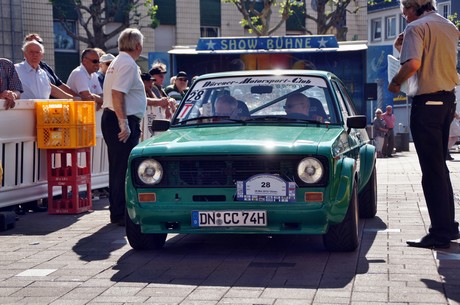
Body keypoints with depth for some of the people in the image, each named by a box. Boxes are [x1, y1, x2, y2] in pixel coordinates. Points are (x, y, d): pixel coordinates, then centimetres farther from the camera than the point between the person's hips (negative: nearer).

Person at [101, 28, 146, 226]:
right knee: (124, 168, -8)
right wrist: (124, 123, -26)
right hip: (123, 121, -11)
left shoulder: (119, 62, 18)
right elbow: (117, 93, -24)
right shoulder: (128, 64, -14)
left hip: (112, 119, 11)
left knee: (118, 167, 15)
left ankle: (117, 211, 21)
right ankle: (121, 214, -7)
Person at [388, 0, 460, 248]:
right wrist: (404, 48, 18)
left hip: (426, 102, -8)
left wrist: (395, 82, -9)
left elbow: (413, 64, -25)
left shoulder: (416, 27, -11)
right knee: (440, 165, 17)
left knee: (432, 169, -6)